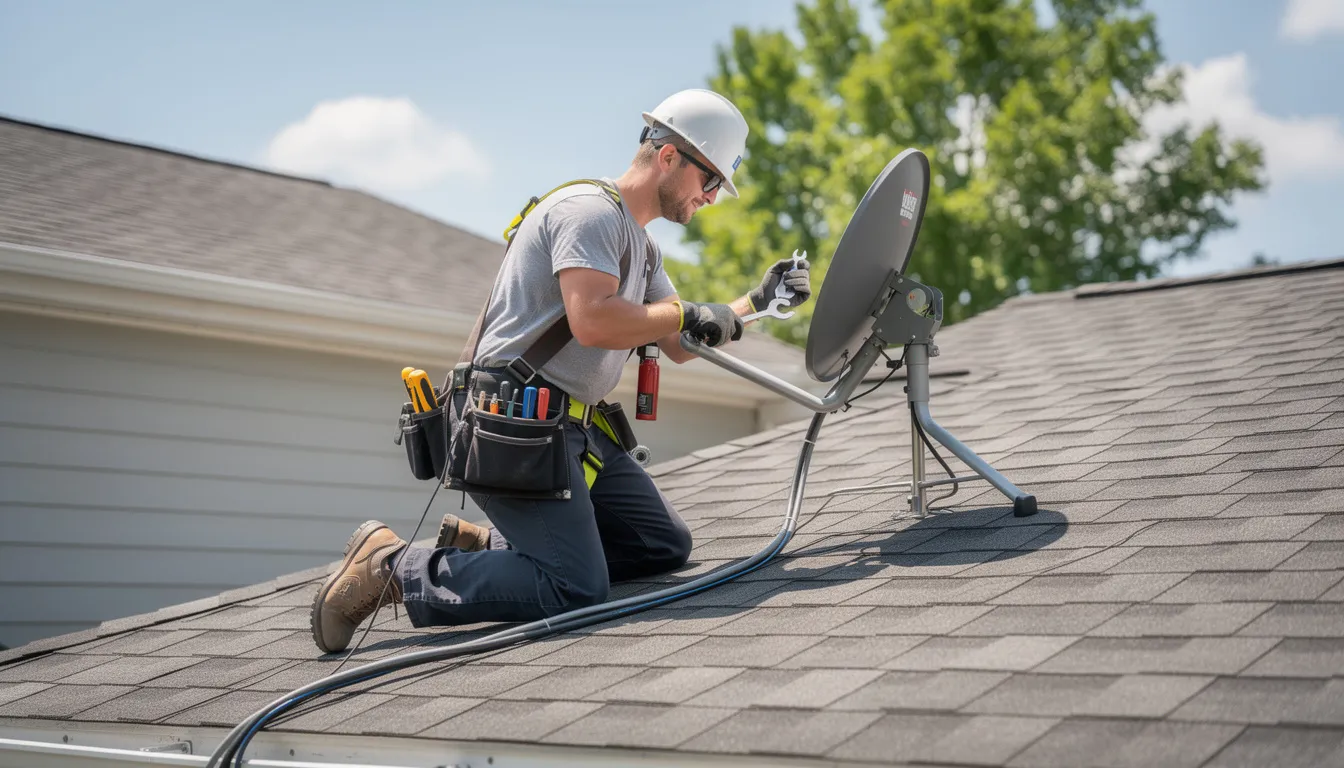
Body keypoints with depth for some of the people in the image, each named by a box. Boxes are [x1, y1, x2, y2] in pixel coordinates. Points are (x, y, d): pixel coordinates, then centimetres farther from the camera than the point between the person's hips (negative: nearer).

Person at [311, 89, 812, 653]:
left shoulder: (641, 247, 22)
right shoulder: (590, 208, -11)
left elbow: (679, 346, 21)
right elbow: (593, 321, -25)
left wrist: (756, 302, 12)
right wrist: (685, 314, -13)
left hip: (575, 429, 11)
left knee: (665, 545, 10)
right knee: (575, 589, -22)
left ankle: (481, 542, 12)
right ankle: (390, 566, -8)